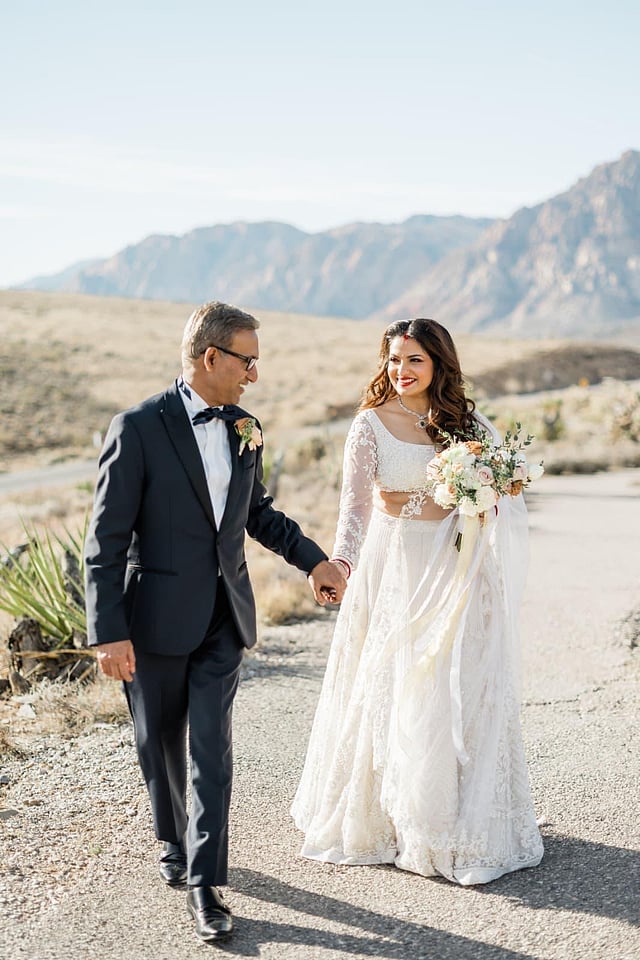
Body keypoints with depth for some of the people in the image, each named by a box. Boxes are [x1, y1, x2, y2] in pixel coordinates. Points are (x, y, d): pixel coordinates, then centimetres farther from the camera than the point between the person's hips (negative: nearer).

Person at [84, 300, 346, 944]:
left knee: (211, 746, 0)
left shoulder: (243, 430, 5)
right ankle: (173, 841, 39)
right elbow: (106, 540, -14)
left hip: (224, 616, 4)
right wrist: (108, 633, -18)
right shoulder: (138, 429, -13)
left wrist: (313, 559, 12)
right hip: (157, 615, -3)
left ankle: (205, 881, 7)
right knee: (159, 740, 14)